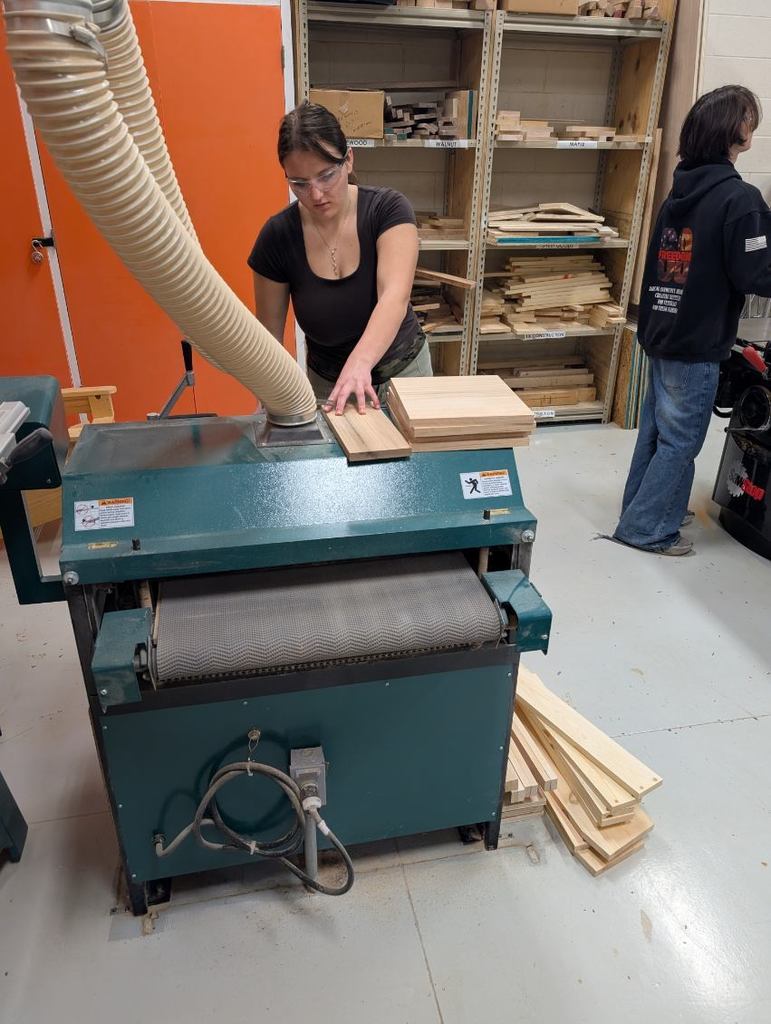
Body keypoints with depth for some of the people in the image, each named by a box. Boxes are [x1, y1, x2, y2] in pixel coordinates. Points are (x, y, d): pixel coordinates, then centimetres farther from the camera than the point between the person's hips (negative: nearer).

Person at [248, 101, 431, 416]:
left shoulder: (388, 209, -19)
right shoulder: (278, 236, -15)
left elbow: (395, 297, -33)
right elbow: (270, 332, -8)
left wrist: (360, 362, -50)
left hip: (404, 370, 0)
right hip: (326, 382, 0)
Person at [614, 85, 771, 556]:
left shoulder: (681, 190, 9)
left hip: (663, 333, 8)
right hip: (697, 343, -8)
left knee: (657, 428, 18)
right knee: (680, 439, 1)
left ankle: (647, 505, 31)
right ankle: (646, 528, 8)